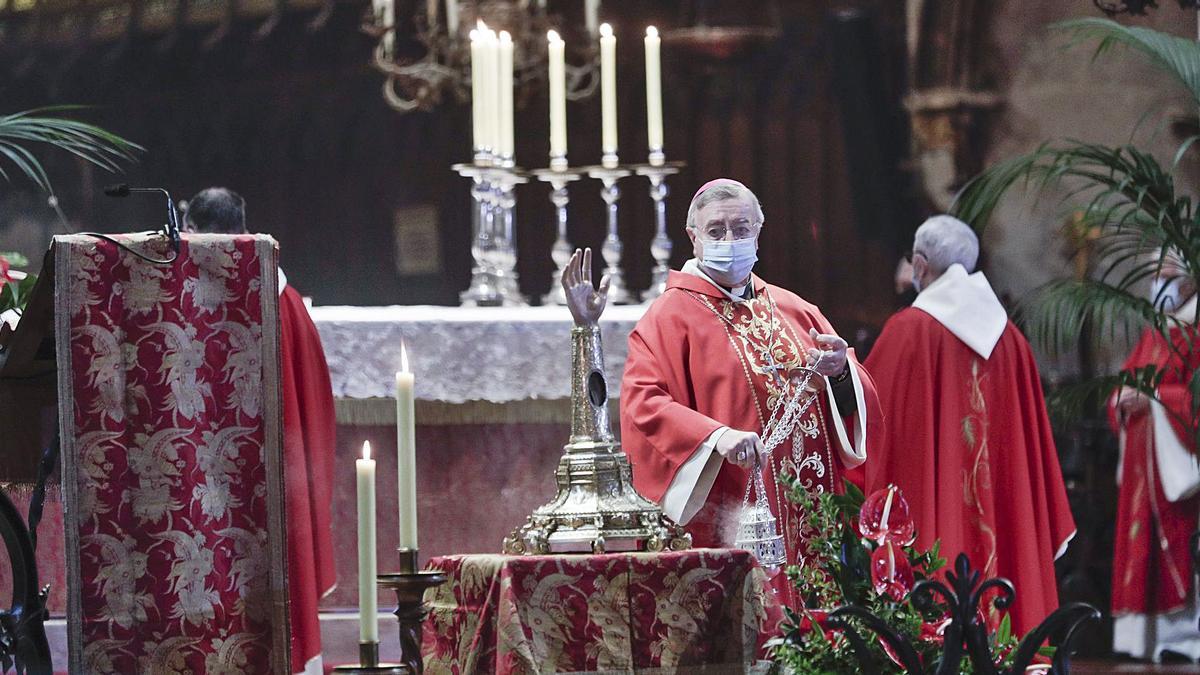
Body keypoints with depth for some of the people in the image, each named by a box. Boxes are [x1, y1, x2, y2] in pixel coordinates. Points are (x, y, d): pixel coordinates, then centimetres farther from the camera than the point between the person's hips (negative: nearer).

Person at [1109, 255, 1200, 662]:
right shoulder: (1151, 335, 20)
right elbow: (1126, 383, 21)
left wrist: (1153, 398, -17)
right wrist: (1122, 399, 0)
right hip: (1141, 459, 8)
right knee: (1141, 547, 4)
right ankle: (1147, 636, 4)